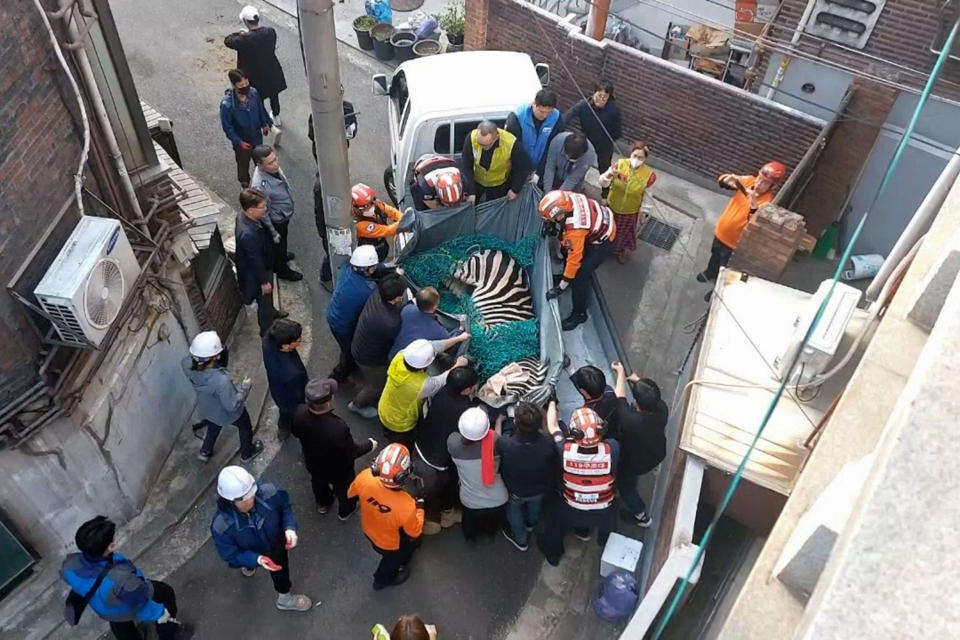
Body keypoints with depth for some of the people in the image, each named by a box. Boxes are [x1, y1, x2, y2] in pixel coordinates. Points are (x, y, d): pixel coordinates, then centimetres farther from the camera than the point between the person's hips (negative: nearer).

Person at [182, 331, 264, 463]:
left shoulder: (187, 365, -30)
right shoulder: (221, 380, -47)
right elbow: (232, 406, -32)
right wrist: (244, 388, -20)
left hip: (206, 408, 5)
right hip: (226, 413, -5)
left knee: (213, 427, 39)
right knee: (245, 427, 29)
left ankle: (205, 452, 62)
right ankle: (247, 453, 55)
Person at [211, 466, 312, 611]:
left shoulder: (267, 492, -40)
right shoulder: (221, 526, -42)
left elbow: (285, 507, -18)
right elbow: (230, 554, -27)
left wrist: (290, 527, -35)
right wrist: (256, 559, -42)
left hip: (276, 541, 3)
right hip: (252, 554, -3)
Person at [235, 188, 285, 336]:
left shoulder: (245, 217, -15)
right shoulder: (248, 234, -43)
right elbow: (255, 261, -30)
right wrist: (264, 281, -17)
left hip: (264, 266, 8)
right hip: (257, 273, -8)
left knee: (268, 296, 34)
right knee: (264, 300, 18)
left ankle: (271, 311, 63)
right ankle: (266, 330, 42)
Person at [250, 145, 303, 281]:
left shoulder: (273, 167, -18)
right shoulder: (260, 185, -41)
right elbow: (263, 213, -28)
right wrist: (273, 233, -17)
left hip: (285, 214, 7)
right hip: (276, 221, -7)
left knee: (283, 240, 34)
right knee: (278, 243, 21)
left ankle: (282, 254, 64)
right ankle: (282, 270, 48)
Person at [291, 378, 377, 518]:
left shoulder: (299, 413, -32)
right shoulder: (338, 428, -46)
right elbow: (352, 452, -26)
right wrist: (369, 445, -8)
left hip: (313, 464, 4)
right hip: (337, 470, -4)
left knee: (319, 483, 36)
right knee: (344, 489, 30)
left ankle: (323, 504, 66)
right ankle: (345, 511, 60)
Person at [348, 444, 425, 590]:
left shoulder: (364, 477, -36)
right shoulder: (406, 505, -45)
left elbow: (351, 494, -10)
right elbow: (414, 532, -22)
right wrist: (419, 505, -10)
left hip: (368, 530, 4)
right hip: (391, 544, -4)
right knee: (394, 559, 34)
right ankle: (383, 580, 62)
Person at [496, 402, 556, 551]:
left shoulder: (505, 444, -44)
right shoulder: (548, 442, -42)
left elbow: (497, 437, -17)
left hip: (515, 491, -2)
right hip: (540, 489, 2)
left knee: (514, 511, 35)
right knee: (535, 505, 38)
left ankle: (520, 540, 60)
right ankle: (531, 524, 70)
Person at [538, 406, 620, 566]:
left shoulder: (565, 450, -34)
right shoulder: (612, 449, -35)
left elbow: (552, 425, -13)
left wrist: (552, 401, 3)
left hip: (571, 512, -1)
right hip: (604, 513, 1)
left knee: (555, 519, 33)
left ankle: (552, 552, 58)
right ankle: (606, 544, 67)